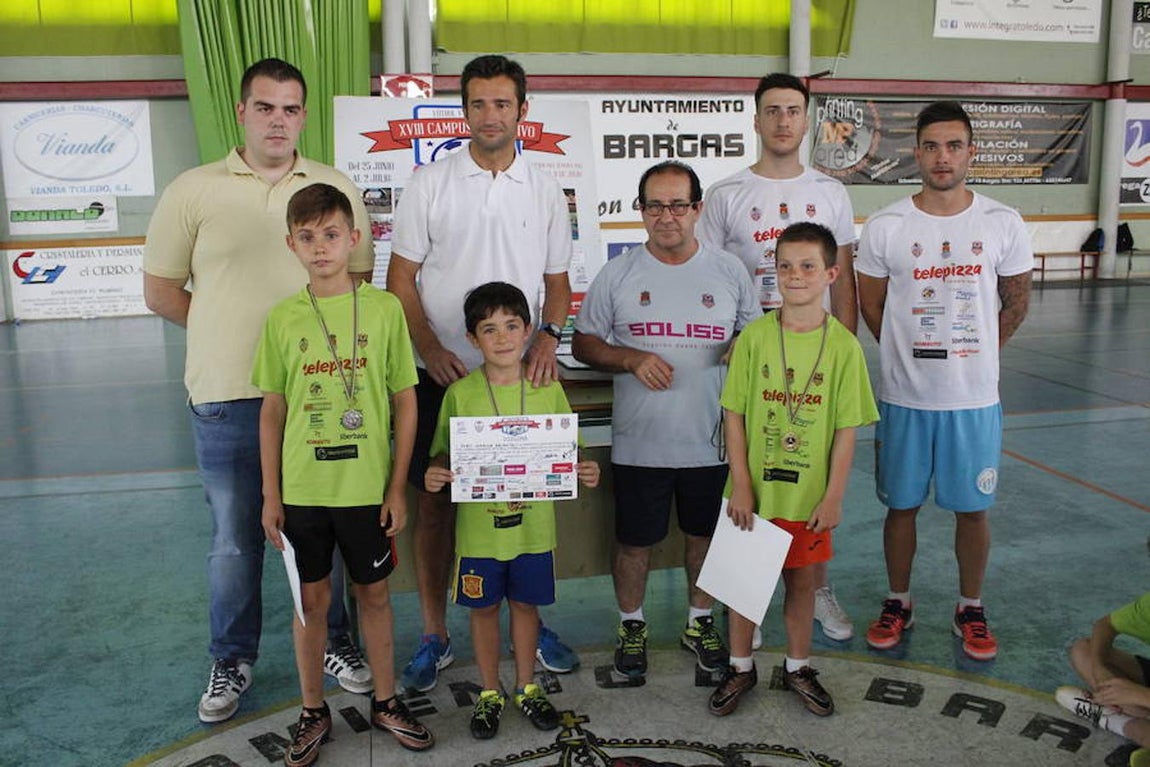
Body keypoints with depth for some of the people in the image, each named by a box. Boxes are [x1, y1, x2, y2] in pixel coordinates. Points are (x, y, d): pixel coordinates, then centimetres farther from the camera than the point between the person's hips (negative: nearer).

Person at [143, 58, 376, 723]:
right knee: (235, 538, 11)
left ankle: (333, 642, 32)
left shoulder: (337, 188, 6)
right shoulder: (193, 191, 2)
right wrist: (232, 332, 2)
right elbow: (161, 290, 7)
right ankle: (233, 660, 30)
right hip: (228, 395, -1)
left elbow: (359, 283, 11)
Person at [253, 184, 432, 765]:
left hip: (368, 486, -1)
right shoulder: (283, 317, 0)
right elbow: (272, 409, 4)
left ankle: (385, 702, 32)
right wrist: (270, 494, 2)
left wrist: (398, 485, -4)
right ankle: (313, 712, 31)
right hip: (302, 488, 1)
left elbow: (405, 401, -1)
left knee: (373, 592, 13)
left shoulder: (383, 308, -4)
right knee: (311, 598, 13)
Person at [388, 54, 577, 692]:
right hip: (442, 374, -1)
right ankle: (434, 637, 19)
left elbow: (557, 281, 12)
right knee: (434, 504, 4)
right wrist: (431, 350, -14)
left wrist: (548, 336, -9)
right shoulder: (429, 184, 2)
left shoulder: (545, 192, 8)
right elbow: (400, 280, 1)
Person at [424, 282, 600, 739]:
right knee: (484, 608, 14)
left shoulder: (547, 389, -3)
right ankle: (490, 693, 34)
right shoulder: (460, 394, -7)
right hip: (479, 526, -1)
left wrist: (583, 473, -15)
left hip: (533, 524, 1)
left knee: (526, 604, 16)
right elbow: (444, 454, 0)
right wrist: (434, 474, -21)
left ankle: (527, 688, 37)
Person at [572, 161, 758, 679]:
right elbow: (583, 344, 3)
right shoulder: (618, 274, 0)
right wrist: (632, 358, -15)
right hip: (639, 443, -1)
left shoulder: (730, 272, 3)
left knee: (705, 536, 16)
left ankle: (700, 622, 39)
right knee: (634, 540, 11)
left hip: (711, 441, 1)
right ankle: (632, 626, 34)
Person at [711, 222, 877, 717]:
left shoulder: (843, 346, -7)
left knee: (802, 581, 15)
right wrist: (741, 486, -8)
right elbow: (734, 416, -5)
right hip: (755, 490, 0)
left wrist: (833, 497, -6)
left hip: (809, 496, 0)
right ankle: (740, 668, 32)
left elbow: (846, 429, -4)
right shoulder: (754, 337, -7)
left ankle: (798, 667, 36)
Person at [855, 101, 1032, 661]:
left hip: (975, 398, 1)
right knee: (901, 506, 11)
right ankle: (898, 604, 30)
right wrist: (912, 355, 8)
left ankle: (970, 610, 31)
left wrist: (972, 355, 10)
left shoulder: (1003, 224, -2)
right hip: (904, 398, 0)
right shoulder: (884, 227, -5)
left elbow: (1016, 304, 9)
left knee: (972, 508, 11)